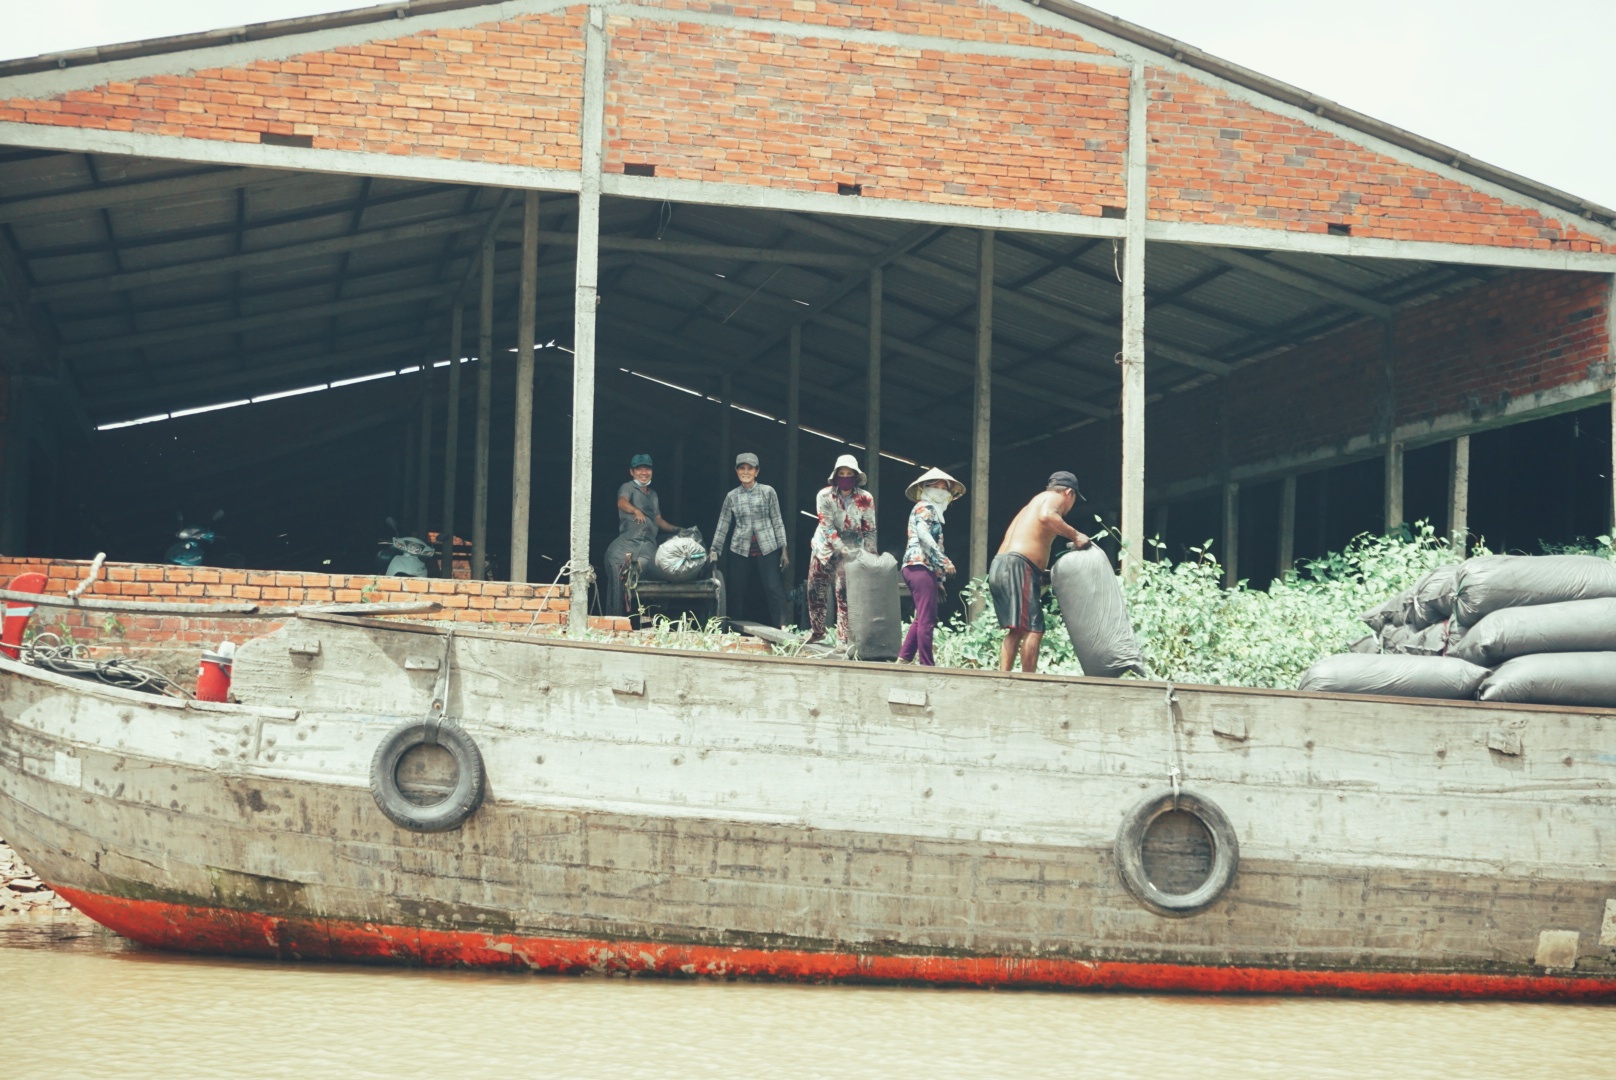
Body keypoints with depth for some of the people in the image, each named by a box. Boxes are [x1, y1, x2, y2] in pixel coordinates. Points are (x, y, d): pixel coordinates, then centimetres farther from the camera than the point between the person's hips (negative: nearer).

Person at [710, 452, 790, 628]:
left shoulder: (768, 492, 2)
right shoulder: (732, 496, 7)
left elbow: (777, 522, 3)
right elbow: (723, 525, 10)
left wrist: (784, 550, -1)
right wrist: (714, 550, 6)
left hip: (767, 549, -2)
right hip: (740, 550, 2)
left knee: (774, 589, -10)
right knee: (737, 593, 6)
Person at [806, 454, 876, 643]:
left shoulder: (866, 499, -9)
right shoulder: (825, 496, -11)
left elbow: (870, 530, -2)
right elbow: (828, 528, -16)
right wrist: (843, 549, -25)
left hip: (852, 551, -1)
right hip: (825, 548, 1)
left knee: (845, 595, -9)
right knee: (815, 591, 8)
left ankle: (843, 639, -5)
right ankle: (816, 631, 28)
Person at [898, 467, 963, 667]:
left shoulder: (932, 510, 28)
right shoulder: (925, 508, -1)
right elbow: (923, 534, -18)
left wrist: (938, 580, 24)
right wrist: (944, 561, -24)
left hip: (925, 568, 10)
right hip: (921, 566, -10)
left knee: (922, 618, 12)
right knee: (927, 619, -13)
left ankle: (904, 659, 13)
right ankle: (927, 664, -16)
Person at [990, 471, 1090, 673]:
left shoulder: (1033, 504, 31)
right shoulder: (1054, 497, 5)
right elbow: (1046, 516, -20)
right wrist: (1074, 535, -11)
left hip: (998, 567, 9)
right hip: (1017, 566, -9)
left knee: (1016, 631, 12)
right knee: (1033, 629, -11)